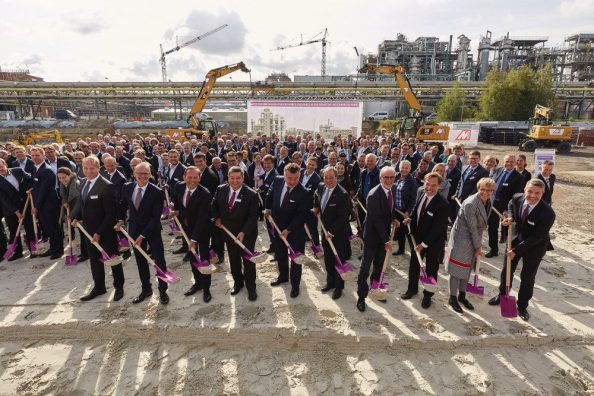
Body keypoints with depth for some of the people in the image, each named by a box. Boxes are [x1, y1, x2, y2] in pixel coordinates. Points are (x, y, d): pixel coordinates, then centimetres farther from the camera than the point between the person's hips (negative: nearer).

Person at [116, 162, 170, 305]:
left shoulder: (157, 192, -19)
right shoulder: (127, 187, -5)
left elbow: (156, 217, -19)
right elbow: (122, 205, 14)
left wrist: (143, 235, -20)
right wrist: (121, 220, -1)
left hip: (152, 231, -4)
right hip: (134, 229, 4)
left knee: (159, 261, 3)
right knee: (140, 261, 14)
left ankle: (163, 290, 20)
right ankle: (146, 289, 31)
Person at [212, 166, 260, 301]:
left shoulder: (251, 194, -21)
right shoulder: (221, 190, -7)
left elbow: (253, 217, -19)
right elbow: (214, 205, 11)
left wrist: (243, 232, -26)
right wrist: (217, 218, -3)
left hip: (247, 234, -4)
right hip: (228, 231, 4)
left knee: (248, 260, 7)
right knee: (233, 259, 19)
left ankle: (251, 287, 25)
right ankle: (238, 282, 40)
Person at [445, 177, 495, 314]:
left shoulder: (488, 202, 2)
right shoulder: (470, 204, -25)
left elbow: (481, 225, 11)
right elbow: (472, 227, -19)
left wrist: (478, 244, 10)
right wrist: (478, 247, -12)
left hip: (474, 238, 8)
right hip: (462, 238, -8)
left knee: (467, 268, 18)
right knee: (457, 268, 3)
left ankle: (462, 295, 32)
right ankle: (453, 298, 17)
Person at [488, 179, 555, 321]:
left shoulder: (548, 213, -30)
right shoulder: (517, 198, -17)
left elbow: (536, 237, -24)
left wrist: (516, 250, -23)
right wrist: (510, 217, -11)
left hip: (535, 246, -4)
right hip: (516, 239, 4)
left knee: (527, 277, 7)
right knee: (506, 270, 16)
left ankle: (522, 306, 28)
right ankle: (502, 295, 39)